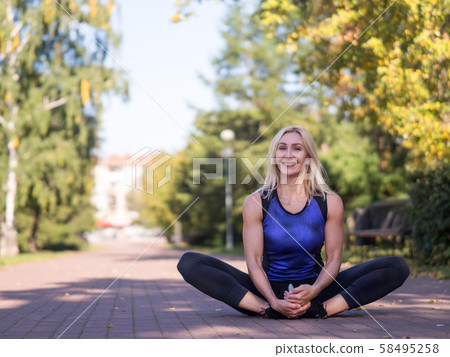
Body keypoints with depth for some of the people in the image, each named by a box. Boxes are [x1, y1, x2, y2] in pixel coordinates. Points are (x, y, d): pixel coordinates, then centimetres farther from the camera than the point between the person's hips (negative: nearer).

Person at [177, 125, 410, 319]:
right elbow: (254, 261, -7)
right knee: (189, 263, -22)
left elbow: (334, 258, -3)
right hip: (268, 290, -1)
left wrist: (314, 290, -24)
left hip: (313, 290, 1)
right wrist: (274, 302, -25)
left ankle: (318, 309, -30)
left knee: (397, 267, -17)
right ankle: (267, 309, -32)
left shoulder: (330, 202, -1)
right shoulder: (256, 203, -3)